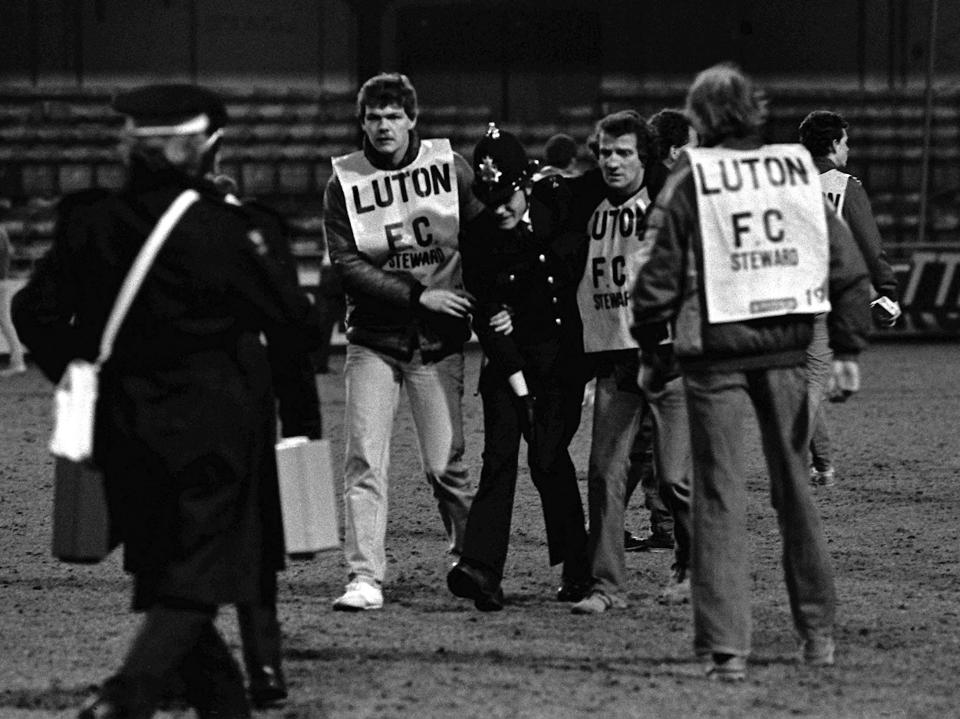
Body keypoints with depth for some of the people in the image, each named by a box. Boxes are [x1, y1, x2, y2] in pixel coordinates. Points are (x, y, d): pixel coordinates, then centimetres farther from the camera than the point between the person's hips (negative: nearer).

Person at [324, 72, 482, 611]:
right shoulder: (345, 181, -2)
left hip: (439, 342, 0)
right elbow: (347, 265, -8)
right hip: (373, 339, 0)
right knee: (365, 461, -8)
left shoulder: (450, 166, 0)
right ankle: (366, 578, -8)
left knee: (445, 465, 1)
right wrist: (419, 295, -15)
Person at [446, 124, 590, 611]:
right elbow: (485, 316, -7)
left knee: (548, 456, -7)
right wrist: (518, 382, -15)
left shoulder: (559, 204, -5)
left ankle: (577, 566, 8)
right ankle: (482, 569, -17)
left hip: (562, 351, -1)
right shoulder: (478, 238, -5)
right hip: (508, 355, 1)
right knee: (499, 453, -10)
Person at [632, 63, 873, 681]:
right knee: (794, 485, 15)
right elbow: (848, 265, 4)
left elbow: (659, 275, -6)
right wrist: (849, 347, 8)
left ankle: (726, 646, -4)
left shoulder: (690, 180, -5)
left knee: (721, 496, 1)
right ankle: (819, 632, 22)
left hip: (715, 350, -3)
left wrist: (650, 350, 7)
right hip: (786, 348, 3)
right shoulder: (798, 170, 5)